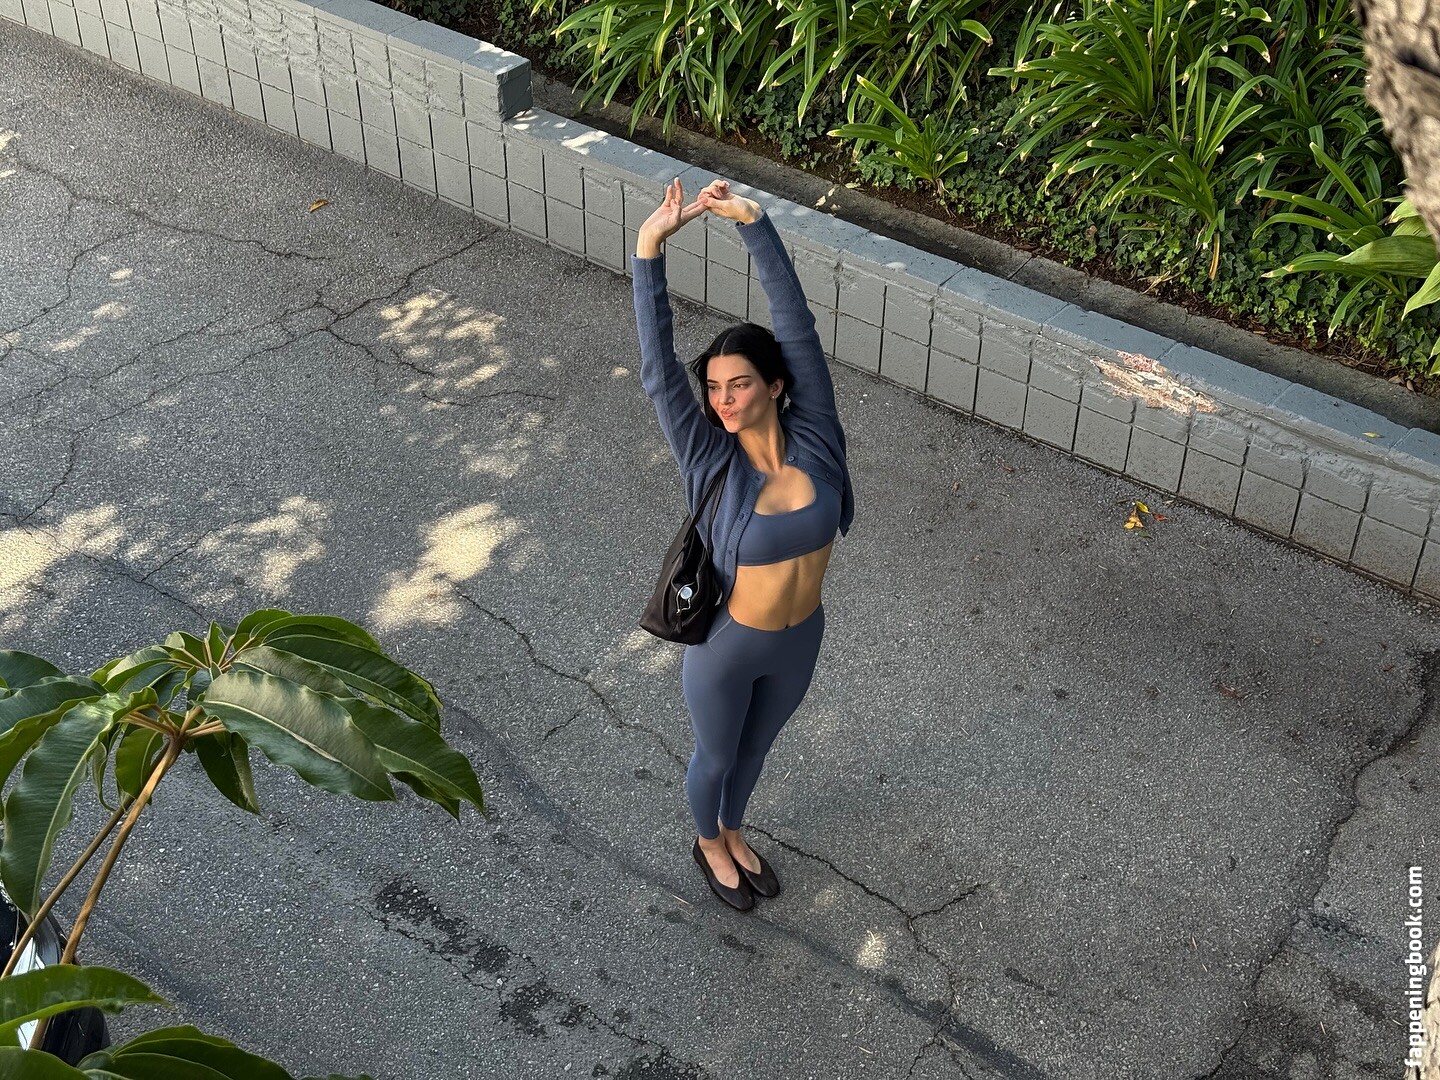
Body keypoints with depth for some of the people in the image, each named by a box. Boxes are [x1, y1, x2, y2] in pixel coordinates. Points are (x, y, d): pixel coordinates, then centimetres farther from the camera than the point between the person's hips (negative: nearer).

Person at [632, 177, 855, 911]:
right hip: (726, 646, -3)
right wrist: (649, 249, -40)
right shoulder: (711, 459, -24)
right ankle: (708, 845, 53)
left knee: (755, 749, 29)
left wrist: (752, 222, -32)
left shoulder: (814, 437, -19)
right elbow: (657, 370, -32)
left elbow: (796, 324, -25)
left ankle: (734, 834, 57)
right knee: (715, 757, 23)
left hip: (800, 640, 3)